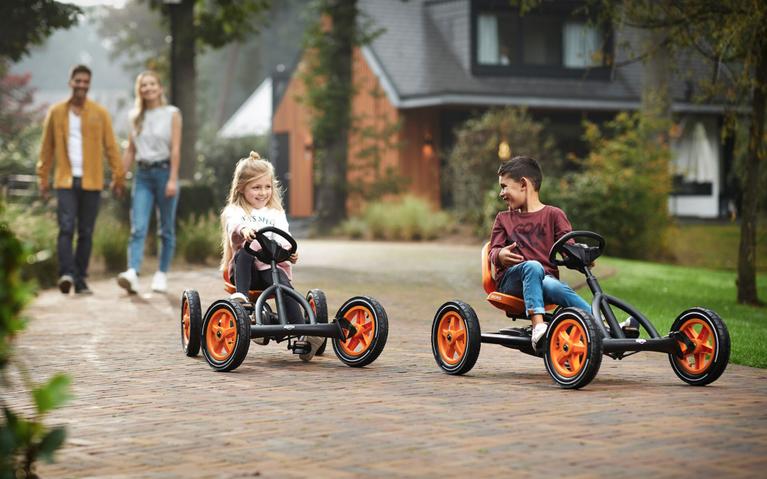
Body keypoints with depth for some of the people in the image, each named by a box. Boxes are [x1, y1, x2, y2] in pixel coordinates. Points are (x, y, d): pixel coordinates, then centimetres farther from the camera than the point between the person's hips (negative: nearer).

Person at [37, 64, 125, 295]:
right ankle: (66, 273, -23)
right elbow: (47, 148, 10)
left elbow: (110, 145, 4)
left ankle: (80, 281, 10)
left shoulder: (100, 113, 6)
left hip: (91, 182, 1)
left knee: (86, 233, 4)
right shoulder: (56, 112, 7)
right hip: (65, 181, -1)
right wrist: (43, 178, 7)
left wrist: (118, 175, -2)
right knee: (66, 228, -15)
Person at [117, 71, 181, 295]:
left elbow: (175, 149, -7)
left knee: (166, 229, 5)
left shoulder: (172, 114, 0)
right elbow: (130, 150, 16)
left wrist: (173, 179, -15)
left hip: (164, 171, -3)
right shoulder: (136, 117, 12)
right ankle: (132, 273, -23)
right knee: (138, 228, -11)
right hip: (143, 175, 3)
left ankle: (161, 275, 13)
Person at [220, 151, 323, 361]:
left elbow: (284, 237, 4)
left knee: (285, 287, -31)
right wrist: (243, 229, -39)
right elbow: (233, 224, -13)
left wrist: (289, 251, -21)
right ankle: (241, 294, -44)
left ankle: (303, 335, -42)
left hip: (272, 266, 1)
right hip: (244, 270, -1)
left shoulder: (276, 213, 22)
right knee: (245, 250, -34)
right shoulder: (235, 210, 13)